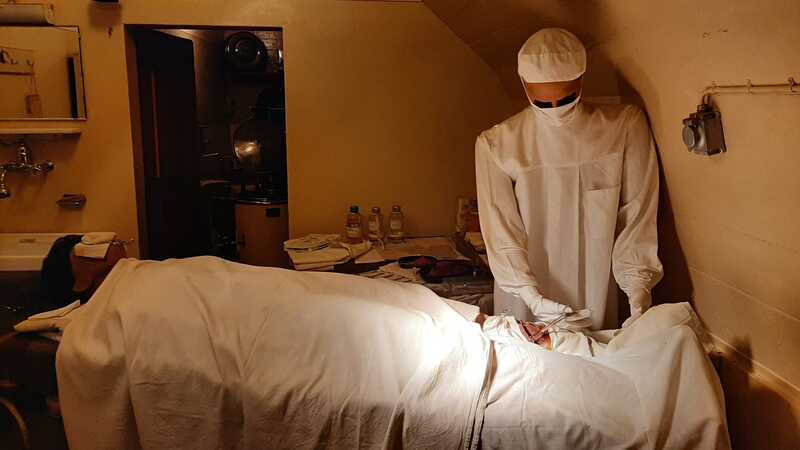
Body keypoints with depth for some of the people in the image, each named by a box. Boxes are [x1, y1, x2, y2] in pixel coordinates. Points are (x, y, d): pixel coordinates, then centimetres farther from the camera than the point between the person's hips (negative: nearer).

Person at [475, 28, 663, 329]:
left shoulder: (625, 127, -6)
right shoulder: (496, 145, -8)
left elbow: (637, 216, -6)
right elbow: (500, 231, -10)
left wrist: (638, 292, -16)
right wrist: (533, 298, -20)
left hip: (597, 299, 1)